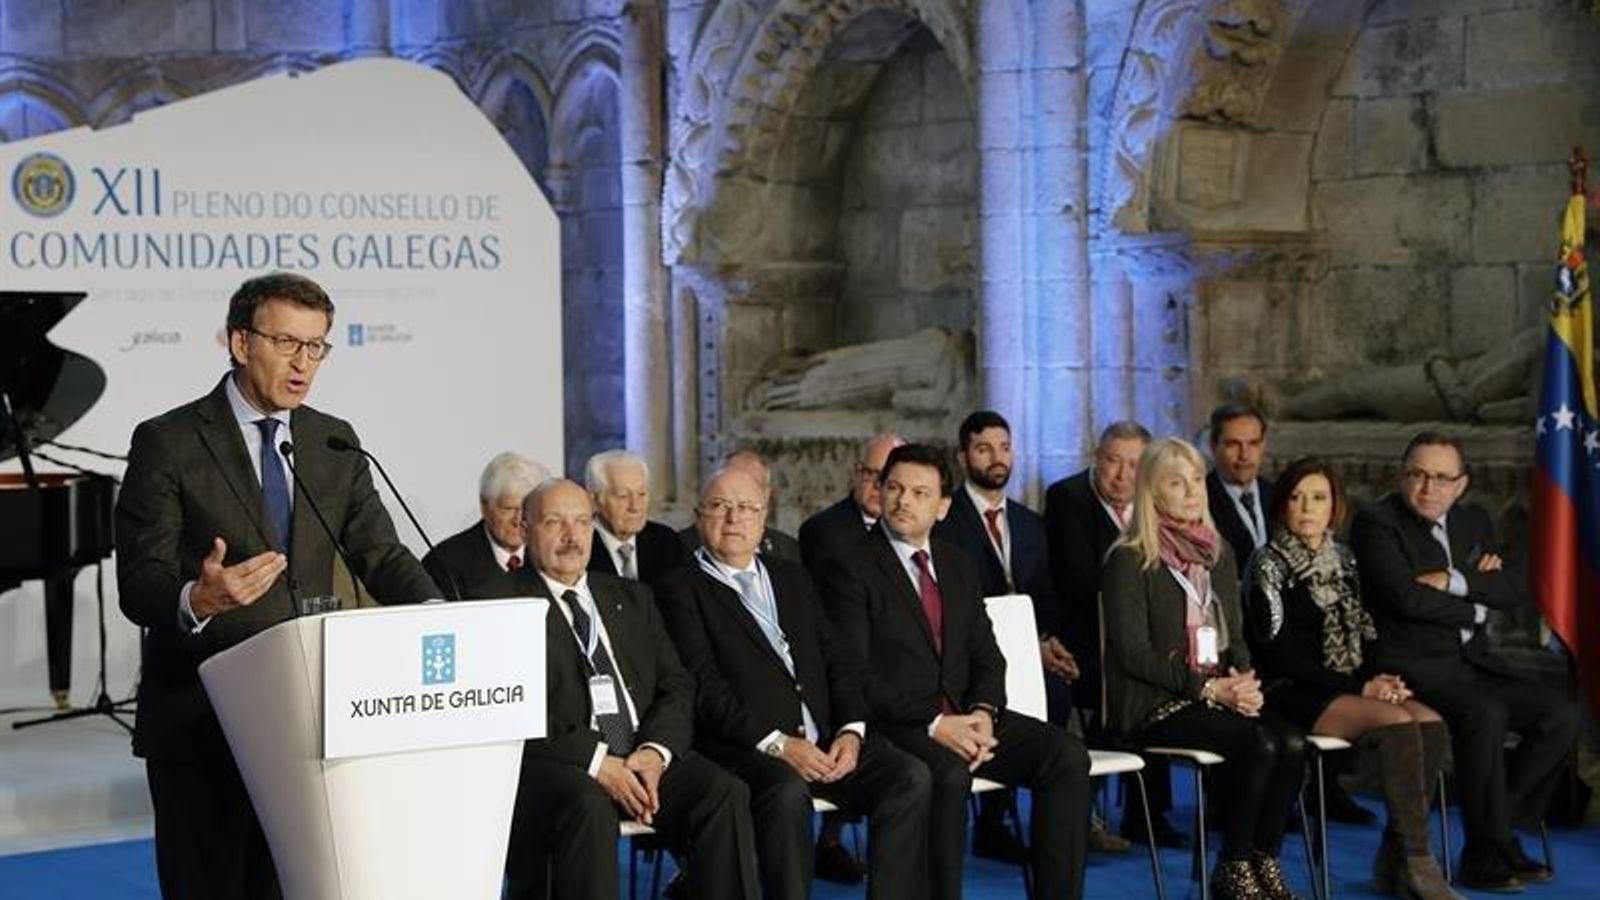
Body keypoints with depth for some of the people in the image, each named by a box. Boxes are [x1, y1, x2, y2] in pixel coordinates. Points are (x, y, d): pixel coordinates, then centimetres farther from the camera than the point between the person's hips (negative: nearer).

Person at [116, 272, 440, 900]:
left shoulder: (335, 443, 10)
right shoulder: (168, 443, -6)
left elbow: (379, 553, 6)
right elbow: (138, 585, -11)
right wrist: (198, 599, -34)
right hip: (198, 722, -4)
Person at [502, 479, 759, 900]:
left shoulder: (632, 598, 23)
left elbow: (677, 687, 15)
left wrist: (655, 751, -7)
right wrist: (596, 762, -17)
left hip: (643, 757, 5)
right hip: (559, 764, -5)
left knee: (726, 793, -22)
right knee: (589, 807, -37)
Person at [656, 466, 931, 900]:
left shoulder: (793, 576, 24)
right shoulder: (682, 589, 4)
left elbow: (837, 661, 18)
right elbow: (704, 687, -8)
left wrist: (851, 730, -2)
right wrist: (777, 743, -17)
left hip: (827, 739, 6)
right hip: (746, 748, -6)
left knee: (910, 777, -18)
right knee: (787, 790, -36)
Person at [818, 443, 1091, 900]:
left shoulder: (959, 565, 18)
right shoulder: (850, 568, -3)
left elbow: (987, 655, 15)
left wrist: (983, 712, -7)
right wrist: (933, 724, -19)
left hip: (965, 714, 6)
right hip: (896, 724, -6)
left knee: (1067, 755, -15)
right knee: (949, 773, -36)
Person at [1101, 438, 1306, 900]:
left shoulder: (1218, 551, 16)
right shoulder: (1129, 561, -5)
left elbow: (1235, 633, 18)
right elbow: (1134, 654, -11)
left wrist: (1243, 680, -4)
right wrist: (1208, 688, -17)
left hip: (1219, 693, 6)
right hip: (1153, 704, -6)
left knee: (1292, 743, -23)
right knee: (1259, 744, -28)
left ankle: (1265, 862, -10)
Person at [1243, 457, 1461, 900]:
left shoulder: (1342, 560, 16)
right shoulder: (1268, 566, -4)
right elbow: (1280, 654, -11)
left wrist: (1376, 677, -4)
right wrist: (1360, 687, -14)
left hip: (1346, 688, 6)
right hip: (1291, 696, -6)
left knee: (1431, 723, -20)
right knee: (1397, 722, -29)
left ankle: (1393, 858, -14)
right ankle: (1416, 860, -24)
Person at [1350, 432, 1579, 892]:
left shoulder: (1473, 521, 14)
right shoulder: (1375, 523, -6)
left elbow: (1516, 589, 2)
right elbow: (1407, 596, -19)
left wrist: (1456, 582, -14)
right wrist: (1475, 608, -5)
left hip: (1471, 662, 7)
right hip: (1412, 667, -7)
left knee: (1561, 715, -10)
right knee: (1485, 714, -32)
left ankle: (1499, 820, 0)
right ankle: (1489, 854, -21)